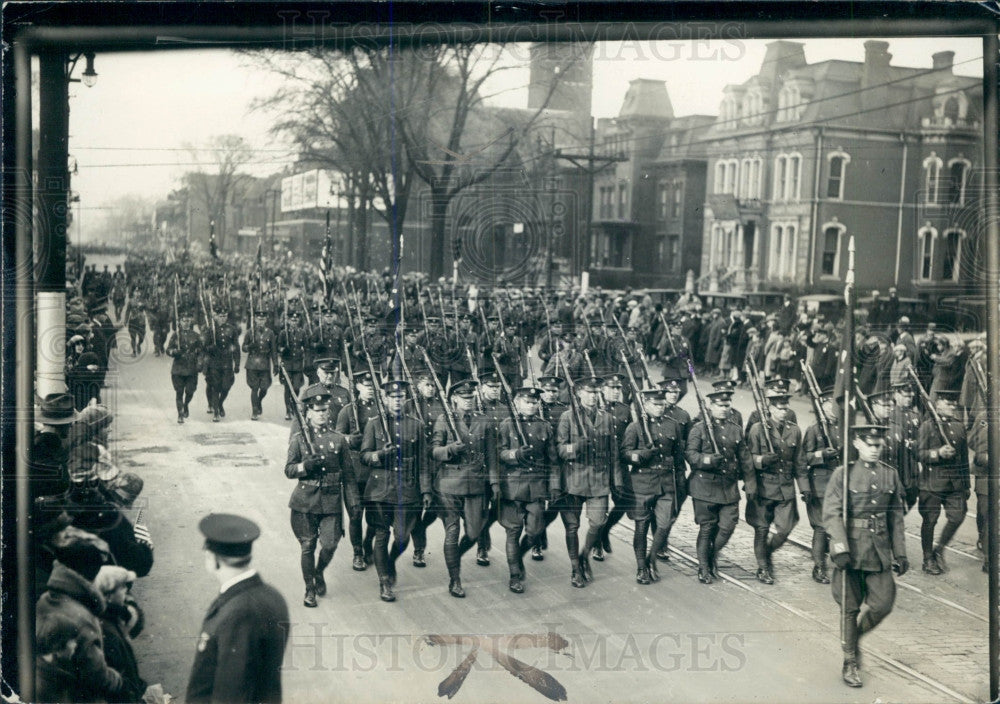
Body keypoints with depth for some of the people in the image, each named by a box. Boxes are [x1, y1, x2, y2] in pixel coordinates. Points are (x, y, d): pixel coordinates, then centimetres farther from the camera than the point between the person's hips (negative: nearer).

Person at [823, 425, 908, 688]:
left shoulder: (889, 475, 7)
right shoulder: (843, 474, -7)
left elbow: (896, 517, 11)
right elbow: (831, 514, -13)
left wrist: (900, 553, 9)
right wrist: (841, 548, -23)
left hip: (880, 551, 4)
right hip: (852, 548, -4)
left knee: (883, 604, 3)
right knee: (850, 608, 4)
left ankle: (855, 637, 31)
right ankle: (849, 663, 18)